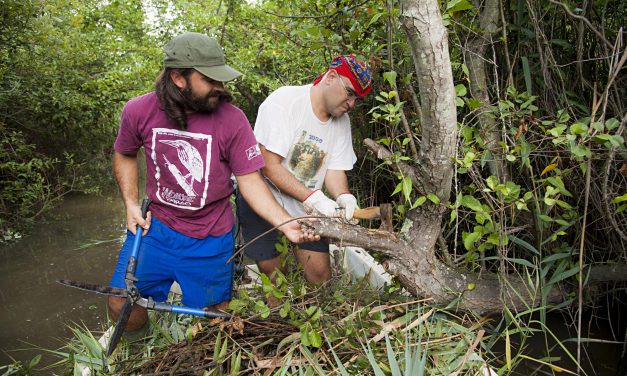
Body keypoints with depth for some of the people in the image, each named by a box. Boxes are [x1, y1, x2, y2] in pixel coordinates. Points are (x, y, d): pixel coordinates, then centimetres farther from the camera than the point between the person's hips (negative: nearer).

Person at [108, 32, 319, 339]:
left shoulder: (232, 119, -18)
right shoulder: (138, 111, -11)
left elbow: (249, 180, -15)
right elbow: (124, 155, 10)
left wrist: (285, 223, -27)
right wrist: (131, 204, -1)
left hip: (210, 237, -1)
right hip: (156, 225, 1)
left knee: (215, 314, 12)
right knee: (121, 305, 1)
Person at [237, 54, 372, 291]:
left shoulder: (342, 121, 2)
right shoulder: (284, 102, -19)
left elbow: (335, 169, 1)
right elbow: (270, 166, -24)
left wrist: (343, 197, -21)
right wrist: (314, 198, -30)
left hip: (306, 209, 5)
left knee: (320, 271, 0)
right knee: (272, 271, 3)